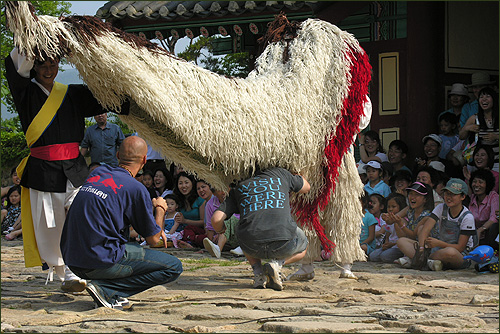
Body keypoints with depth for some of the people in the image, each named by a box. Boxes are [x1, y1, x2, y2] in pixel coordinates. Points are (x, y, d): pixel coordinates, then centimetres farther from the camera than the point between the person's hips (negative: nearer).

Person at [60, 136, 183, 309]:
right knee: (174, 267, 2)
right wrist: (160, 208, 21)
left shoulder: (98, 173, 13)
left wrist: (155, 229, 31)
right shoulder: (136, 188, -8)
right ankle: (106, 290, -8)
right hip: (101, 261, -8)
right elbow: (153, 239, 2)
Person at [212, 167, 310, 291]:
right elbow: (306, 187, 42)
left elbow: (216, 219, 12)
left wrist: (220, 230, 36)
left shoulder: (238, 189, 24)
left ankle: (257, 271, 12)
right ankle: (277, 263, 4)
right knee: (302, 248, 35)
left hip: (253, 247, 1)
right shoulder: (280, 173, 24)